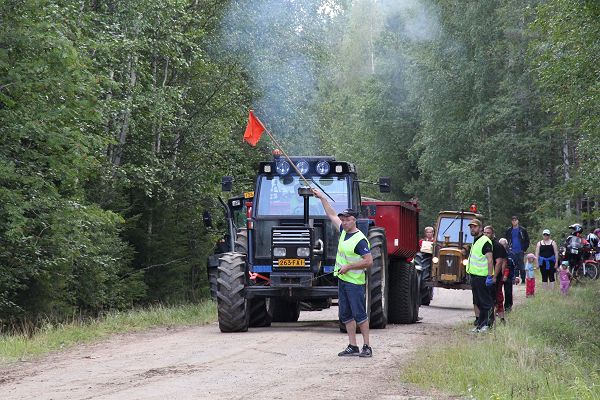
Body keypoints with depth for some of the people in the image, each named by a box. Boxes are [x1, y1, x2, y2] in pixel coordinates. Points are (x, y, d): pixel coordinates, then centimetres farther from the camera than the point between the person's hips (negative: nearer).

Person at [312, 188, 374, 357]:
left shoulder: (360, 240, -16)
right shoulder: (344, 231, 8)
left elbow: (368, 261, -20)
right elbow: (332, 215, 22)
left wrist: (349, 267, -19)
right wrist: (322, 198, 23)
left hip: (355, 282, -9)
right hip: (342, 280, 9)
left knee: (359, 314, -6)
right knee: (345, 315, 8)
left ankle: (367, 347, -2)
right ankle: (353, 347, 12)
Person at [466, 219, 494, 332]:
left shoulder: (485, 241, -12)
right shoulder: (475, 241, 19)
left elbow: (490, 259, -18)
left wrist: (490, 276, -24)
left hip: (482, 276, -10)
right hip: (474, 276, 10)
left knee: (486, 302, -6)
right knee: (478, 302, 12)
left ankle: (487, 324, -5)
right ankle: (480, 324, 17)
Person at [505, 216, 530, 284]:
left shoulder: (523, 230, 3)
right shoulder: (509, 231, 9)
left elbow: (527, 240, 5)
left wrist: (524, 249, -3)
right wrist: (508, 249, 5)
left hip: (520, 251, -2)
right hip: (512, 252, 2)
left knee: (521, 266, -1)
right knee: (513, 266, 1)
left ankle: (523, 279, 5)